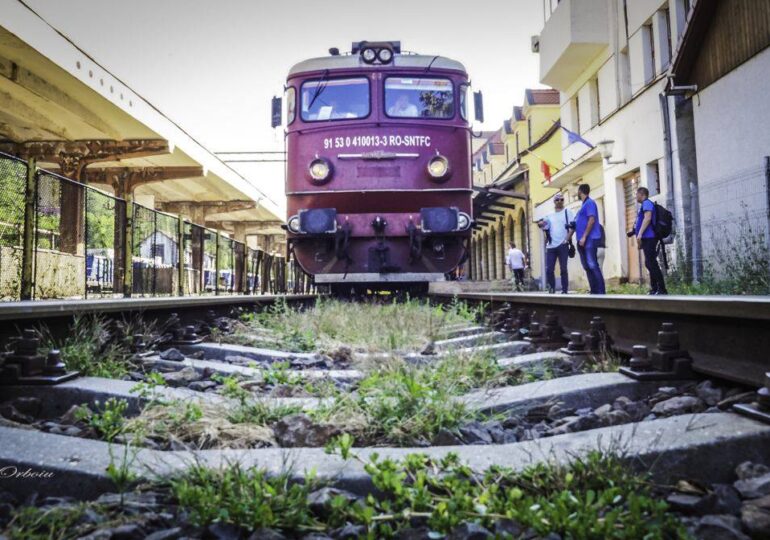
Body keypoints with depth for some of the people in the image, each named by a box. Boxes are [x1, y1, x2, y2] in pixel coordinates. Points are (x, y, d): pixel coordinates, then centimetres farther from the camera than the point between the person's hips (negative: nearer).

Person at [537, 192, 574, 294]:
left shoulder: (568, 212, 6)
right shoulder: (549, 216, 18)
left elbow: (573, 227, -4)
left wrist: (567, 239, -13)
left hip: (563, 245, -4)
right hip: (551, 246, 4)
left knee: (563, 268, -3)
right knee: (549, 269, -1)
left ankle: (565, 290, 2)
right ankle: (551, 289, 10)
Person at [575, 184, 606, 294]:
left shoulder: (589, 203, -7)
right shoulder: (583, 204, 21)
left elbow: (592, 220, -17)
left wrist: (584, 237, -20)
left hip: (589, 239, -9)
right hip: (582, 240, 9)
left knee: (593, 266, -12)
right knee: (587, 267, 8)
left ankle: (600, 291, -11)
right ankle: (594, 291, 10)